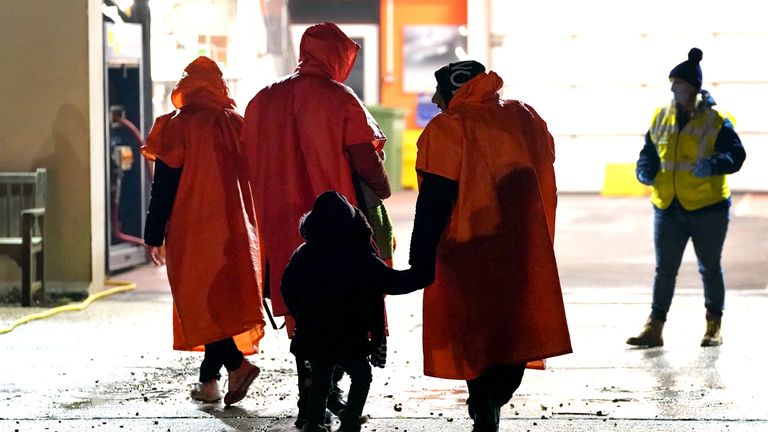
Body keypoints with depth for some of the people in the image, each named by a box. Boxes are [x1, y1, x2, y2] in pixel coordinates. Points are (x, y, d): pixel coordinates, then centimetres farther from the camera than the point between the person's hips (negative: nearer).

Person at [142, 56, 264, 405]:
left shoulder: (178, 127, -8)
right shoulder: (239, 125, 6)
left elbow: (164, 185, -7)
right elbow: (253, 177, 11)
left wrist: (154, 236, -1)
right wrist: (249, 230, 19)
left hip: (192, 231, -5)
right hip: (236, 232, 5)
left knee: (200, 302, -1)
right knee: (223, 297, 12)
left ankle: (236, 364, -19)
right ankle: (209, 380, 15)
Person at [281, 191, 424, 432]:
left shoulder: (303, 255, -2)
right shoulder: (359, 256, -15)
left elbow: (288, 290, 7)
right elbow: (393, 282, -15)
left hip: (311, 337, 4)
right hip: (348, 338, -4)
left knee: (320, 378, 18)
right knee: (361, 375, 14)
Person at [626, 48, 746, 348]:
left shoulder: (715, 121, -7)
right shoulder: (661, 118, 6)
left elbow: (736, 154, -11)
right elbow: (649, 151, 16)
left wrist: (714, 164, -30)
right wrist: (645, 169, -5)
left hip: (708, 208, -3)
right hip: (668, 209, 4)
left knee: (710, 268, 9)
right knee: (664, 269, 2)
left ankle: (713, 327, 22)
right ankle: (654, 328, 3)